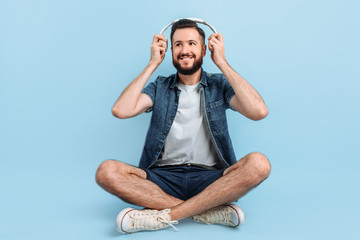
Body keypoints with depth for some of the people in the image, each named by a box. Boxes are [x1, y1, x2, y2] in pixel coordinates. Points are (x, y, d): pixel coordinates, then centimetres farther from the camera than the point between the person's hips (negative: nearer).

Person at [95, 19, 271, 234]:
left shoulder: (219, 85, 9)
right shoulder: (159, 87, 12)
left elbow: (259, 111, -11)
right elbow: (121, 110, -7)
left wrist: (222, 63, -4)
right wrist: (153, 64, 1)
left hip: (210, 179, 0)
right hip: (163, 178, 1)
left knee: (259, 163, -29)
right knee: (107, 171, -25)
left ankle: (163, 215, -27)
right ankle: (208, 211, -24)